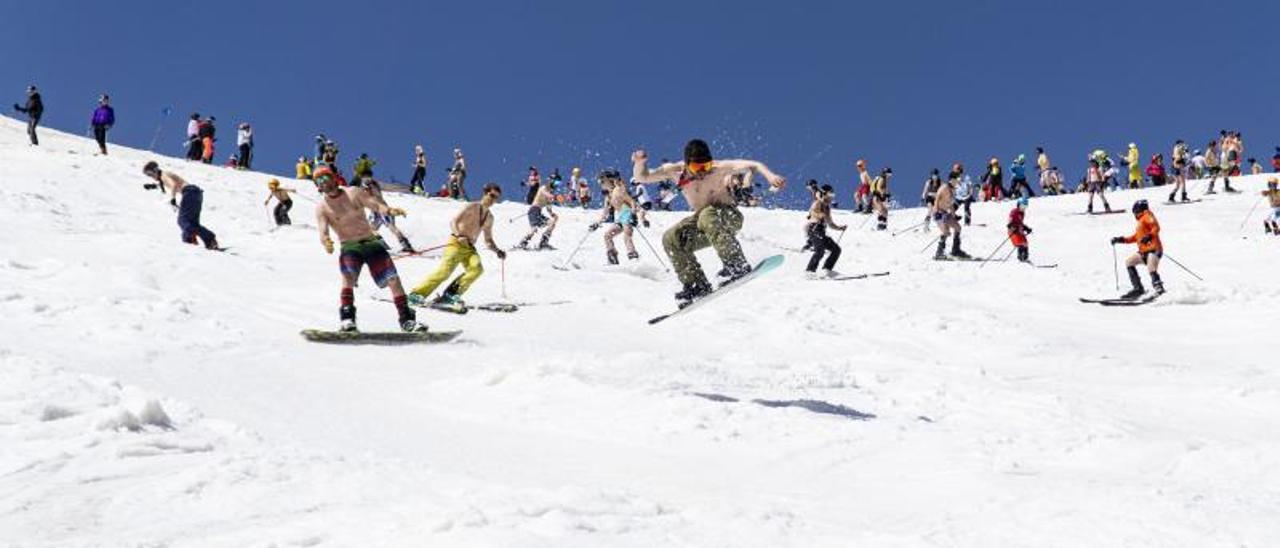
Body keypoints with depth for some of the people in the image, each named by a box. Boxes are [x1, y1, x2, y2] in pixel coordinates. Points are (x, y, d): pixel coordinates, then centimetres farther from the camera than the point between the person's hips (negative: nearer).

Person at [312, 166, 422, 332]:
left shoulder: (354, 192, 7)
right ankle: (347, 320, -33)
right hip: (349, 245, -2)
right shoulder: (321, 207, 3)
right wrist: (325, 242, -31)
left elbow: (375, 204, 5)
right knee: (348, 277, -31)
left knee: (392, 278, -8)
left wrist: (390, 211, -17)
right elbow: (323, 230, -8)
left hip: (371, 241, 2)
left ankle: (407, 319, 1)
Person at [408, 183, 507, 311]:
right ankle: (417, 293, -14)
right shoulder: (471, 207, -1)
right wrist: (459, 236, -29)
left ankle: (451, 294, -20)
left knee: (477, 268, -23)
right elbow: (453, 222, -11)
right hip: (457, 243, -5)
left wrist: (497, 251, 8)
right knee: (446, 270, -21)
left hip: (469, 248, 5)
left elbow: (488, 240, 25)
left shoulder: (489, 218, 18)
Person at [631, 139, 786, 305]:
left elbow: (750, 165, -26)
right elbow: (642, 177, -5)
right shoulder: (676, 171, -11)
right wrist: (640, 163, -27)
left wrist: (769, 175, -45)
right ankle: (697, 285, -8)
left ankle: (738, 266, -33)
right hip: (702, 223, 5)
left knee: (708, 215, -37)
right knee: (671, 239, -15)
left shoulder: (717, 168, -21)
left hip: (729, 217, -5)